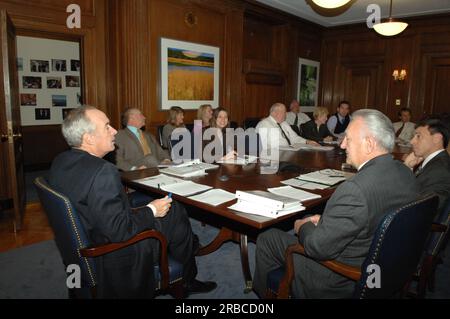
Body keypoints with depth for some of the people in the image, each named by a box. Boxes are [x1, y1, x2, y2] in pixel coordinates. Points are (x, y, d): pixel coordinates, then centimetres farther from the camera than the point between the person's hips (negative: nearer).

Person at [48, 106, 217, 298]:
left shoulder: (60, 162, -3)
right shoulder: (103, 172, -31)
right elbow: (119, 231, -29)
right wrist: (151, 211, -15)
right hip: (113, 257, -9)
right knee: (175, 212, 4)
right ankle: (188, 281, 26)